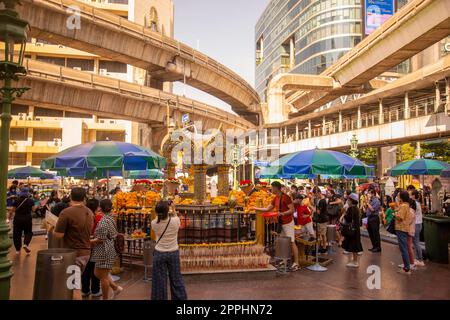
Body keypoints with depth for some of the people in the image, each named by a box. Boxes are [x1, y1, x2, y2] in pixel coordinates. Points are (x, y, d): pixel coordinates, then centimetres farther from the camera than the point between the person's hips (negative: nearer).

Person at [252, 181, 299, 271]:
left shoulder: (285, 197, -15)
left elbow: (292, 210, -17)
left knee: (292, 242, -7)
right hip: (281, 223, 8)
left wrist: (282, 213, -26)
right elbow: (268, 209, 18)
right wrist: (256, 208, 17)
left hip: (288, 223, -8)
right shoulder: (275, 199, 11)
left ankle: (296, 263, -4)